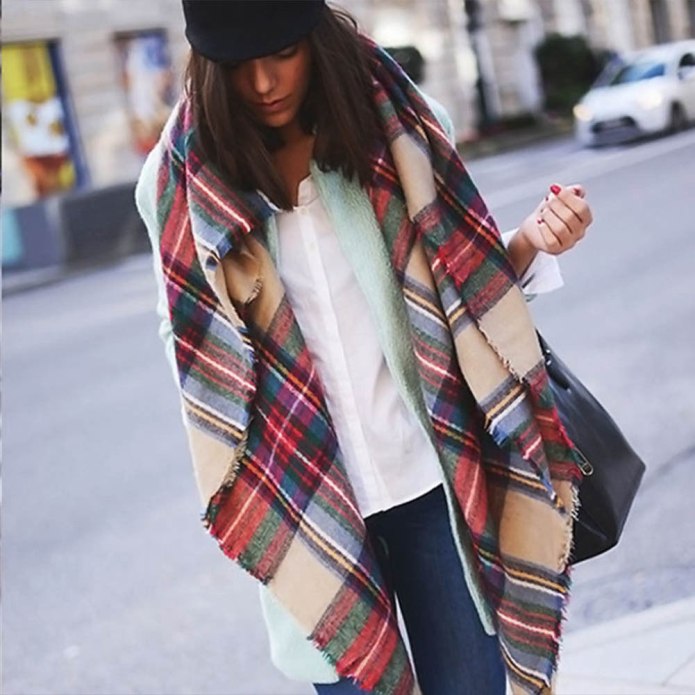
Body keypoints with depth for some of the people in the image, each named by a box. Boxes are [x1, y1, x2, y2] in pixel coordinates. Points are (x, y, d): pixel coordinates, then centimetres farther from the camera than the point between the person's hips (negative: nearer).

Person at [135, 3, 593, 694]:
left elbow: (464, 283, 8)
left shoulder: (395, 126, -1)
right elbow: (191, 343, 5)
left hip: (430, 473, 1)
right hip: (303, 499, 0)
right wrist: (232, 491, -3)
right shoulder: (182, 180, -4)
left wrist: (531, 242, -12)